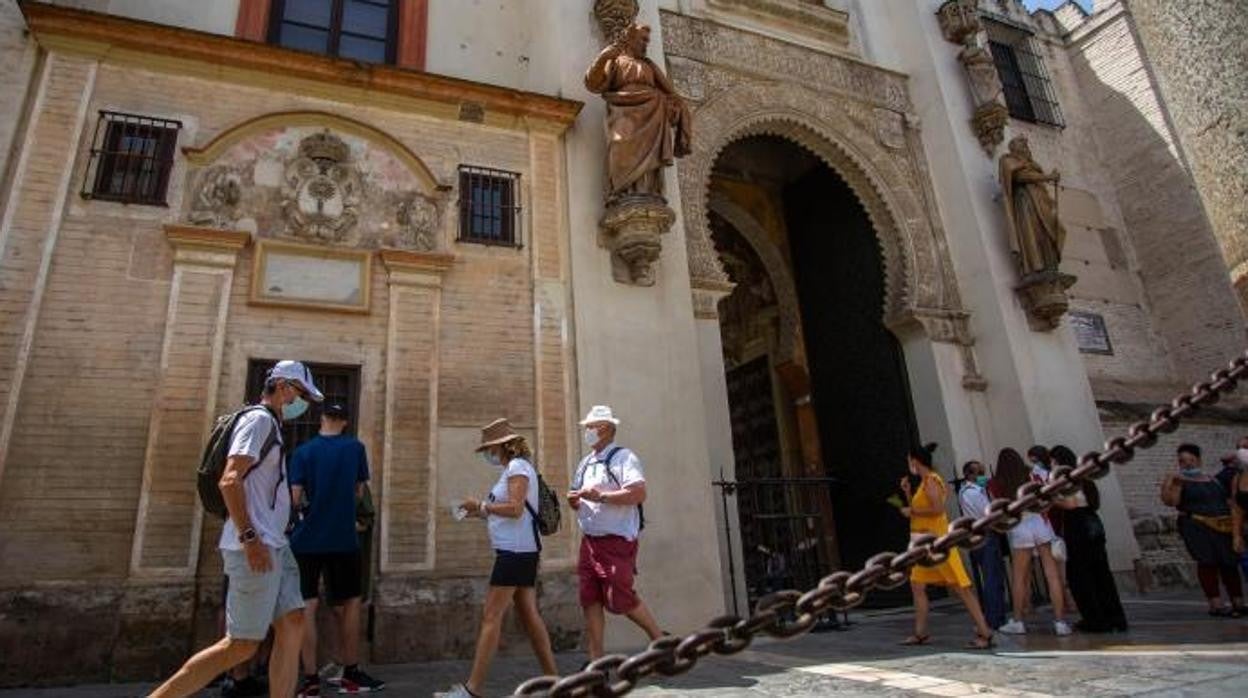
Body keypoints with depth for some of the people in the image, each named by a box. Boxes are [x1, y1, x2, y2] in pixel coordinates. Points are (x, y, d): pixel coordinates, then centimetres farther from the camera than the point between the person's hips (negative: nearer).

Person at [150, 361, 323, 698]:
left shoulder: (272, 427, 21)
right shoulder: (258, 419, -7)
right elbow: (229, 480, -18)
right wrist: (249, 537, -23)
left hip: (275, 546, 10)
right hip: (255, 547, -10)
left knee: (292, 625, 3)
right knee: (242, 645, -5)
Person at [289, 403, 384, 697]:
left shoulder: (303, 452, -1)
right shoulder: (355, 447, 1)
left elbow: (295, 497, -8)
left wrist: (307, 504, 13)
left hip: (307, 540, 0)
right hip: (343, 539, 0)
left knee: (306, 607, 4)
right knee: (349, 603, 13)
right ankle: (351, 674, 19)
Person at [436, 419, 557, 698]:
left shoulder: (517, 467, -11)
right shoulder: (514, 468, 17)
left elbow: (515, 509, -21)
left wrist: (481, 505, -12)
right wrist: (481, 512, 8)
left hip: (516, 551, -10)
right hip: (519, 551, 10)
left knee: (491, 617, -7)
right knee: (529, 614, 12)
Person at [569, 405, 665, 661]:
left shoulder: (623, 458, -8)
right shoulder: (585, 463, 17)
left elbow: (639, 493, -21)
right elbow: (579, 501, 23)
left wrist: (600, 496, -22)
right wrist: (574, 501, -1)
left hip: (617, 541, -7)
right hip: (589, 541, 8)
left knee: (620, 598, -7)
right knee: (590, 600, 5)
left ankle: (660, 638, 14)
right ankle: (596, 661, 12)